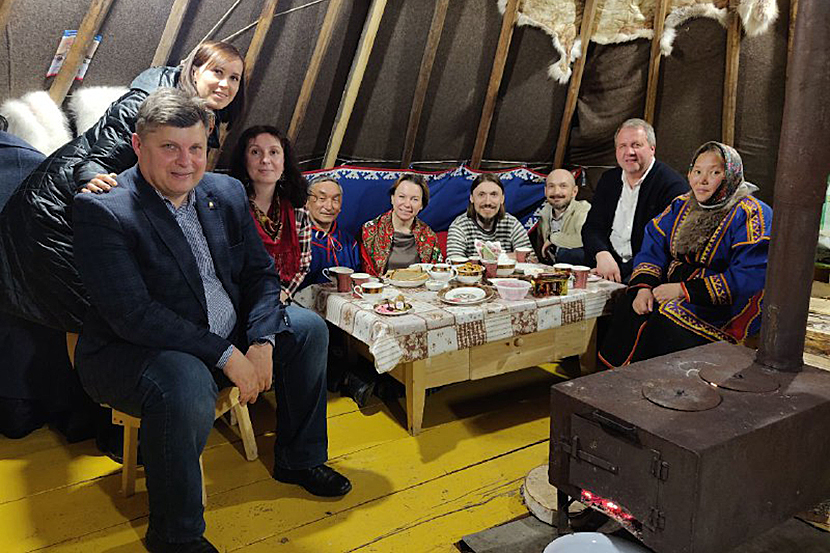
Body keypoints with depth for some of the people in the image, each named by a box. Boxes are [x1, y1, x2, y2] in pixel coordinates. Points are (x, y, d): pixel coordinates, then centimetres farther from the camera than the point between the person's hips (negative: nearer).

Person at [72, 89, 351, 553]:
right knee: (187, 386, -37)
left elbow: (261, 272, 4)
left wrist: (261, 341, -12)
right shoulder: (102, 211, -18)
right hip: (130, 352, -7)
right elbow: (133, 315, -26)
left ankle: (300, 459, 21)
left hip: (227, 338, 8)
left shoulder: (227, 193, 2)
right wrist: (226, 355, -26)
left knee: (308, 328, 5)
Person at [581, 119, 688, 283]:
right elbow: (592, 226, 8)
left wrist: (623, 270, -21)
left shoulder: (673, 185, -7)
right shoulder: (609, 179, 13)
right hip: (607, 262, 5)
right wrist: (602, 254, -15)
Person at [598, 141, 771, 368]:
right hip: (674, 291, 6)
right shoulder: (682, 206, 12)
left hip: (726, 307, -6)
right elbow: (652, 249, 8)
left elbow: (748, 278, -19)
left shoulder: (751, 216, -9)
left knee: (666, 319, -32)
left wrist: (684, 290, -23)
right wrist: (644, 287, -13)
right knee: (628, 308, -20)